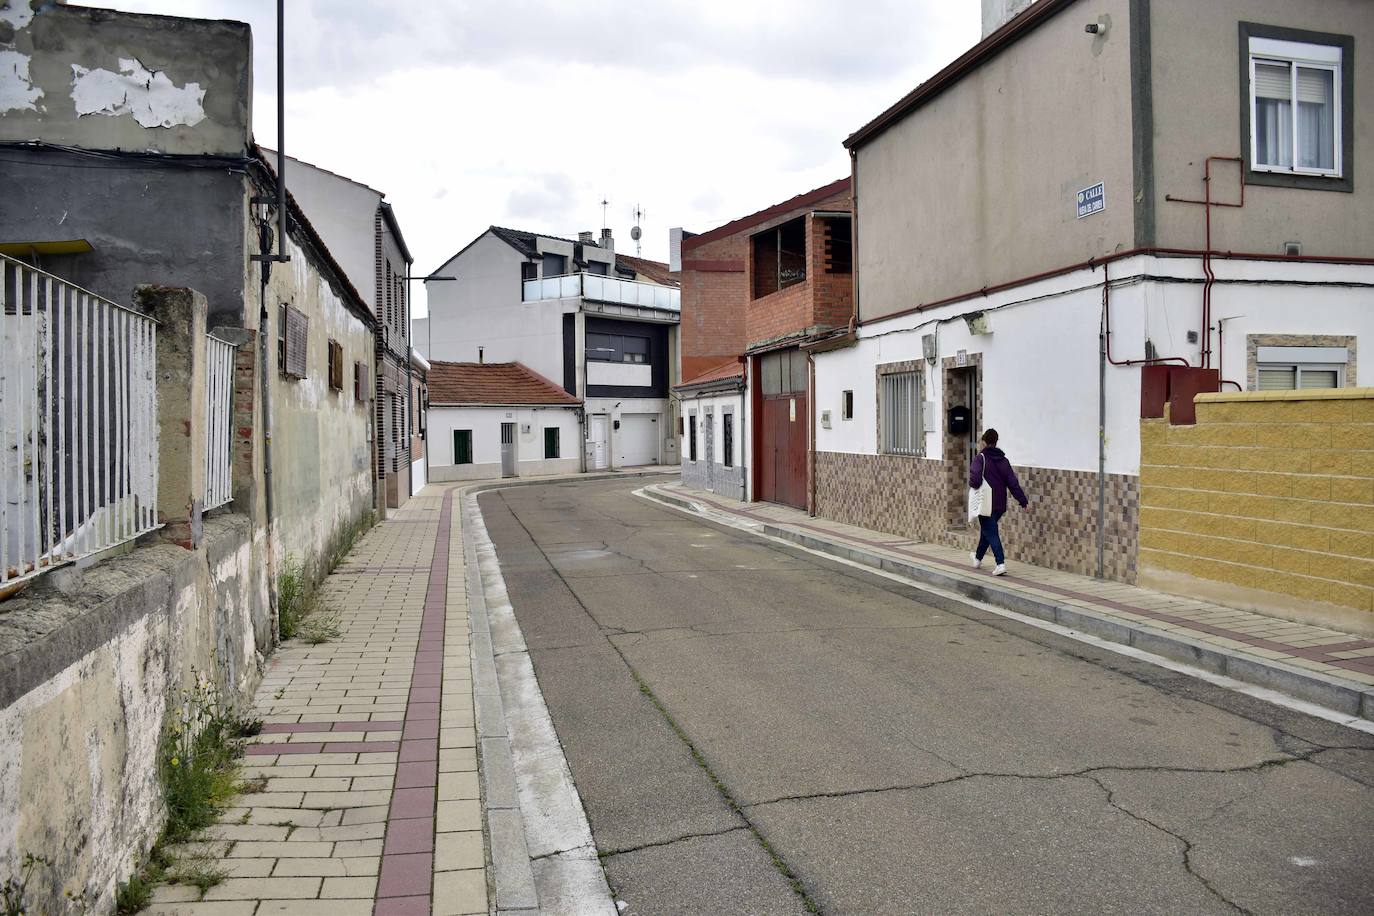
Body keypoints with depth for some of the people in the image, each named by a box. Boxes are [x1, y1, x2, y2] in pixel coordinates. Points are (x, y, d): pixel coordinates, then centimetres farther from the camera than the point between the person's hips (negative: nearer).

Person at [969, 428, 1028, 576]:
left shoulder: (980, 458, -10)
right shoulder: (1004, 460, 8)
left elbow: (975, 479, -25)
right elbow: (1013, 482, 4)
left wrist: (972, 485, -2)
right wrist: (1024, 501, 4)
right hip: (1000, 505, 6)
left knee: (991, 533, -4)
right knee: (987, 530, 22)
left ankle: (1000, 563, -18)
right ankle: (978, 558, 40)